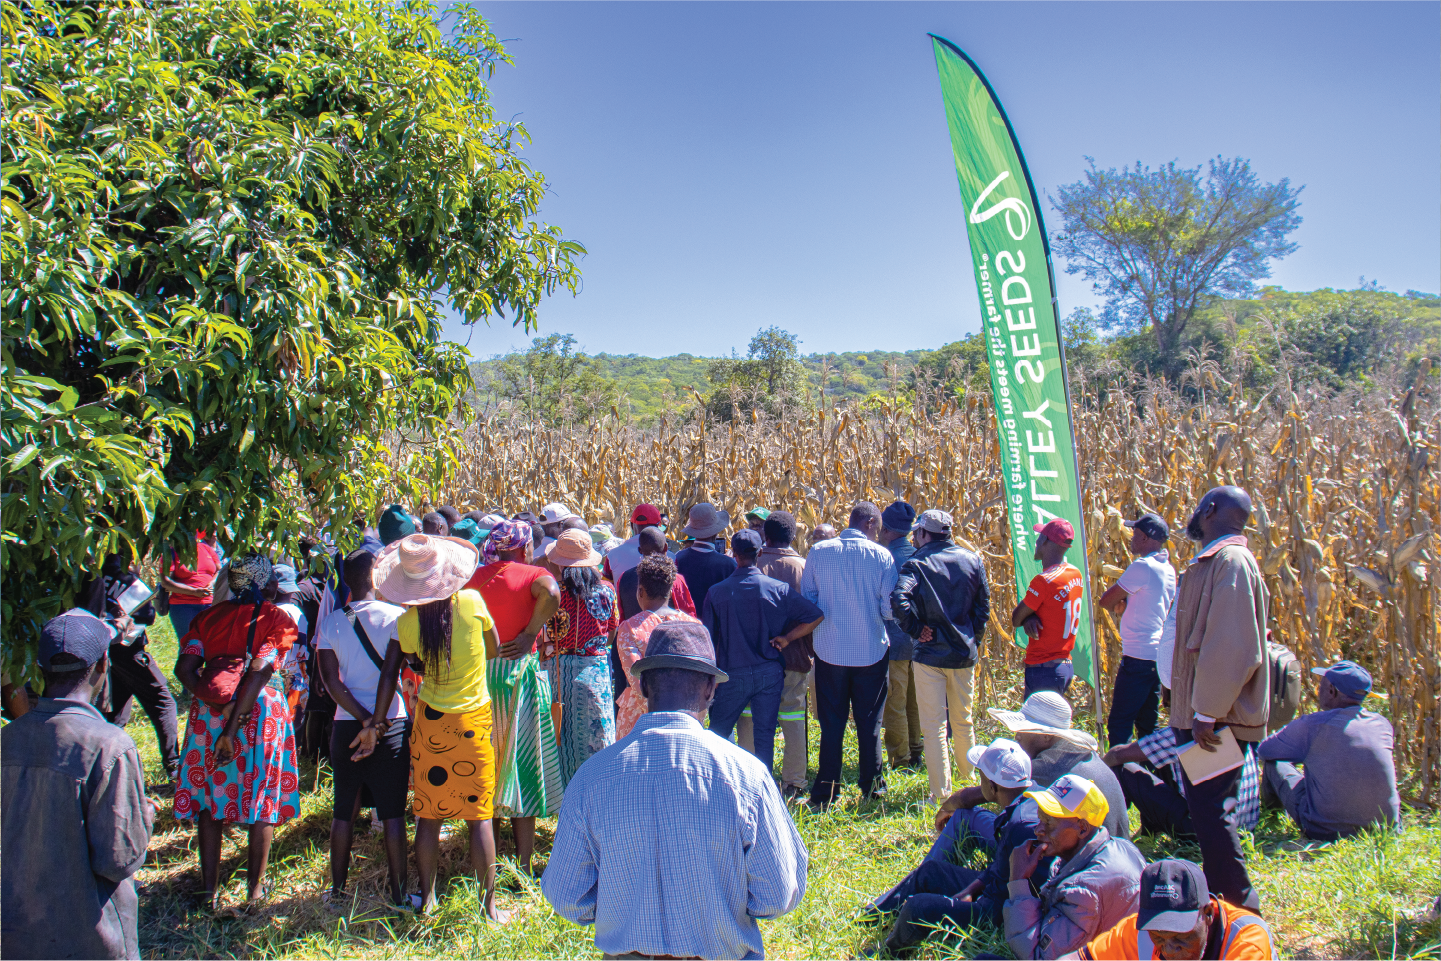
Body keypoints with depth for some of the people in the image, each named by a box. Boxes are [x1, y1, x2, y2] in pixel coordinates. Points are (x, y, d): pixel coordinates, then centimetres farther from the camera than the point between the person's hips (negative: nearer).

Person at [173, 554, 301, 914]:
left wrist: (217, 703, -10)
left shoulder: (208, 616, 7)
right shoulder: (277, 619, -6)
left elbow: (184, 669, -5)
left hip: (208, 711, 3)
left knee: (209, 801, 14)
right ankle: (255, 890, 18)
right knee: (260, 803, 9)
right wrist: (232, 730, -15)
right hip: (260, 711, -3)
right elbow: (258, 673, -15)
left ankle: (209, 889, 20)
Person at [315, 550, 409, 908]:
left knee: (343, 811, 14)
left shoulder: (330, 623, 1)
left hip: (345, 726, 3)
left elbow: (331, 680, -6)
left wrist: (365, 719, -8)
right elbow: (390, 673, -16)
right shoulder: (396, 616, -9)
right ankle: (398, 893, 11)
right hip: (392, 725, -3)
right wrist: (377, 723, -13)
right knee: (392, 813, 5)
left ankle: (337, 890, 22)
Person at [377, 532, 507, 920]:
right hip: (473, 721, -1)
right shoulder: (472, 602, -11)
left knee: (428, 814, 13)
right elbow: (495, 645, 2)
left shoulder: (406, 623, -10)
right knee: (479, 814, 4)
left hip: (430, 722, 1)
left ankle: (426, 898, 25)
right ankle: (489, 905, 9)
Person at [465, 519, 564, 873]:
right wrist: (529, 635, -17)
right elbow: (551, 593, -27)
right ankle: (523, 861, 8)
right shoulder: (531, 574, -6)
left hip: (479, 672, 5)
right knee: (521, 763, 3)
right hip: (519, 671, -5)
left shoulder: (476, 578, 8)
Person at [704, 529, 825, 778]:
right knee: (765, 734, 9)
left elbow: (707, 639, -2)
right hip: (769, 673, 1)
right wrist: (785, 639, -1)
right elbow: (815, 616, -10)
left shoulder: (717, 592, -7)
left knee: (718, 733, 16)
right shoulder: (779, 588, -7)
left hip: (733, 675, -1)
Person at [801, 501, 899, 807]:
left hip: (829, 651, 1)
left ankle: (825, 794, 12)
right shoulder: (882, 556, -7)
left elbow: (806, 599, 1)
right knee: (869, 724, 11)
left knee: (831, 725, 9)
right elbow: (890, 609, -6)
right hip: (871, 652, -1)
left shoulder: (819, 552, -3)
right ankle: (873, 789, 20)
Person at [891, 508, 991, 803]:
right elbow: (983, 605, 6)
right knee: (963, 721, 21)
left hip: (931, 654, -4)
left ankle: (941, 793, 8)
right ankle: (971, 783, 36)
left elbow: (899, 600, -27)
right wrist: (974, 639, 15)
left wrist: (916, 629, -13)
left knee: (934, 727, 4)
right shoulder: (972, 560, 2)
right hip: (965, 654, 5)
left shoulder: (917, 563, -12)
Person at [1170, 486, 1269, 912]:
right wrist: (1197, 711, 18)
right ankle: (1220, 895, 29)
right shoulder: (1210, 562, 14)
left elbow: (1234, 648, -24)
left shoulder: (1232, 561, -17)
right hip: (1200, 714, 10)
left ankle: (1240, 907, 5)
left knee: (1210, 809, -6)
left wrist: (1207, 713, -22)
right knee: (1203, 807, 17)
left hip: (1217, 720, -10)